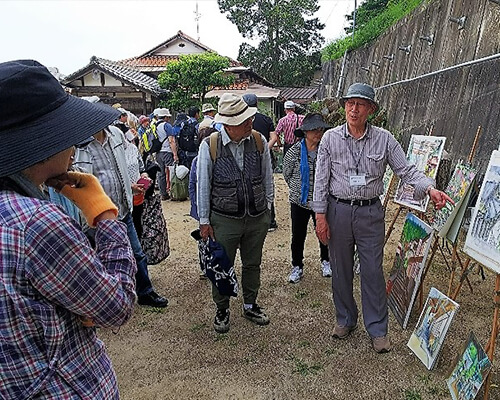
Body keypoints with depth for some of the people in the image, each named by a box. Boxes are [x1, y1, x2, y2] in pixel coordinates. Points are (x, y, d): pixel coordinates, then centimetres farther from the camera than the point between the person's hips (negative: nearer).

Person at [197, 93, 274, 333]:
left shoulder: (259, 141, -3)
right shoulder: (209, 146, -11)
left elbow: (267, 177, 8)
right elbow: (203, 186, -5)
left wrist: (267, 208, 10)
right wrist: (204, 221, -2)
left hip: (257, 218, 3)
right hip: (224, 220, -2)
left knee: (252, 264, 18)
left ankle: (250, 306, 40)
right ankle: (222, 310, 35)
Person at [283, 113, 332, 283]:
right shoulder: (295, 151, -9)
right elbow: (286, 173, 6)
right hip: (300, 201, 0)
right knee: (298, 236, 9)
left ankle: (325, 261, 41)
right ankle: (297, 267, 29)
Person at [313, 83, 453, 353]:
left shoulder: (384, 139, -1)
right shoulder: (331, 138, -1)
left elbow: (406, 171, -1)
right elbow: (321, 179, -1)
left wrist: (430, 189, -20)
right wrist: (321, 216, -5)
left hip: (371, 212, 0)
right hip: (338, 211, 1)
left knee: (373, 272, 5)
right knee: (341, 270, 12)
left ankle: (377, 329, 22)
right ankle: (345, 319, 33)